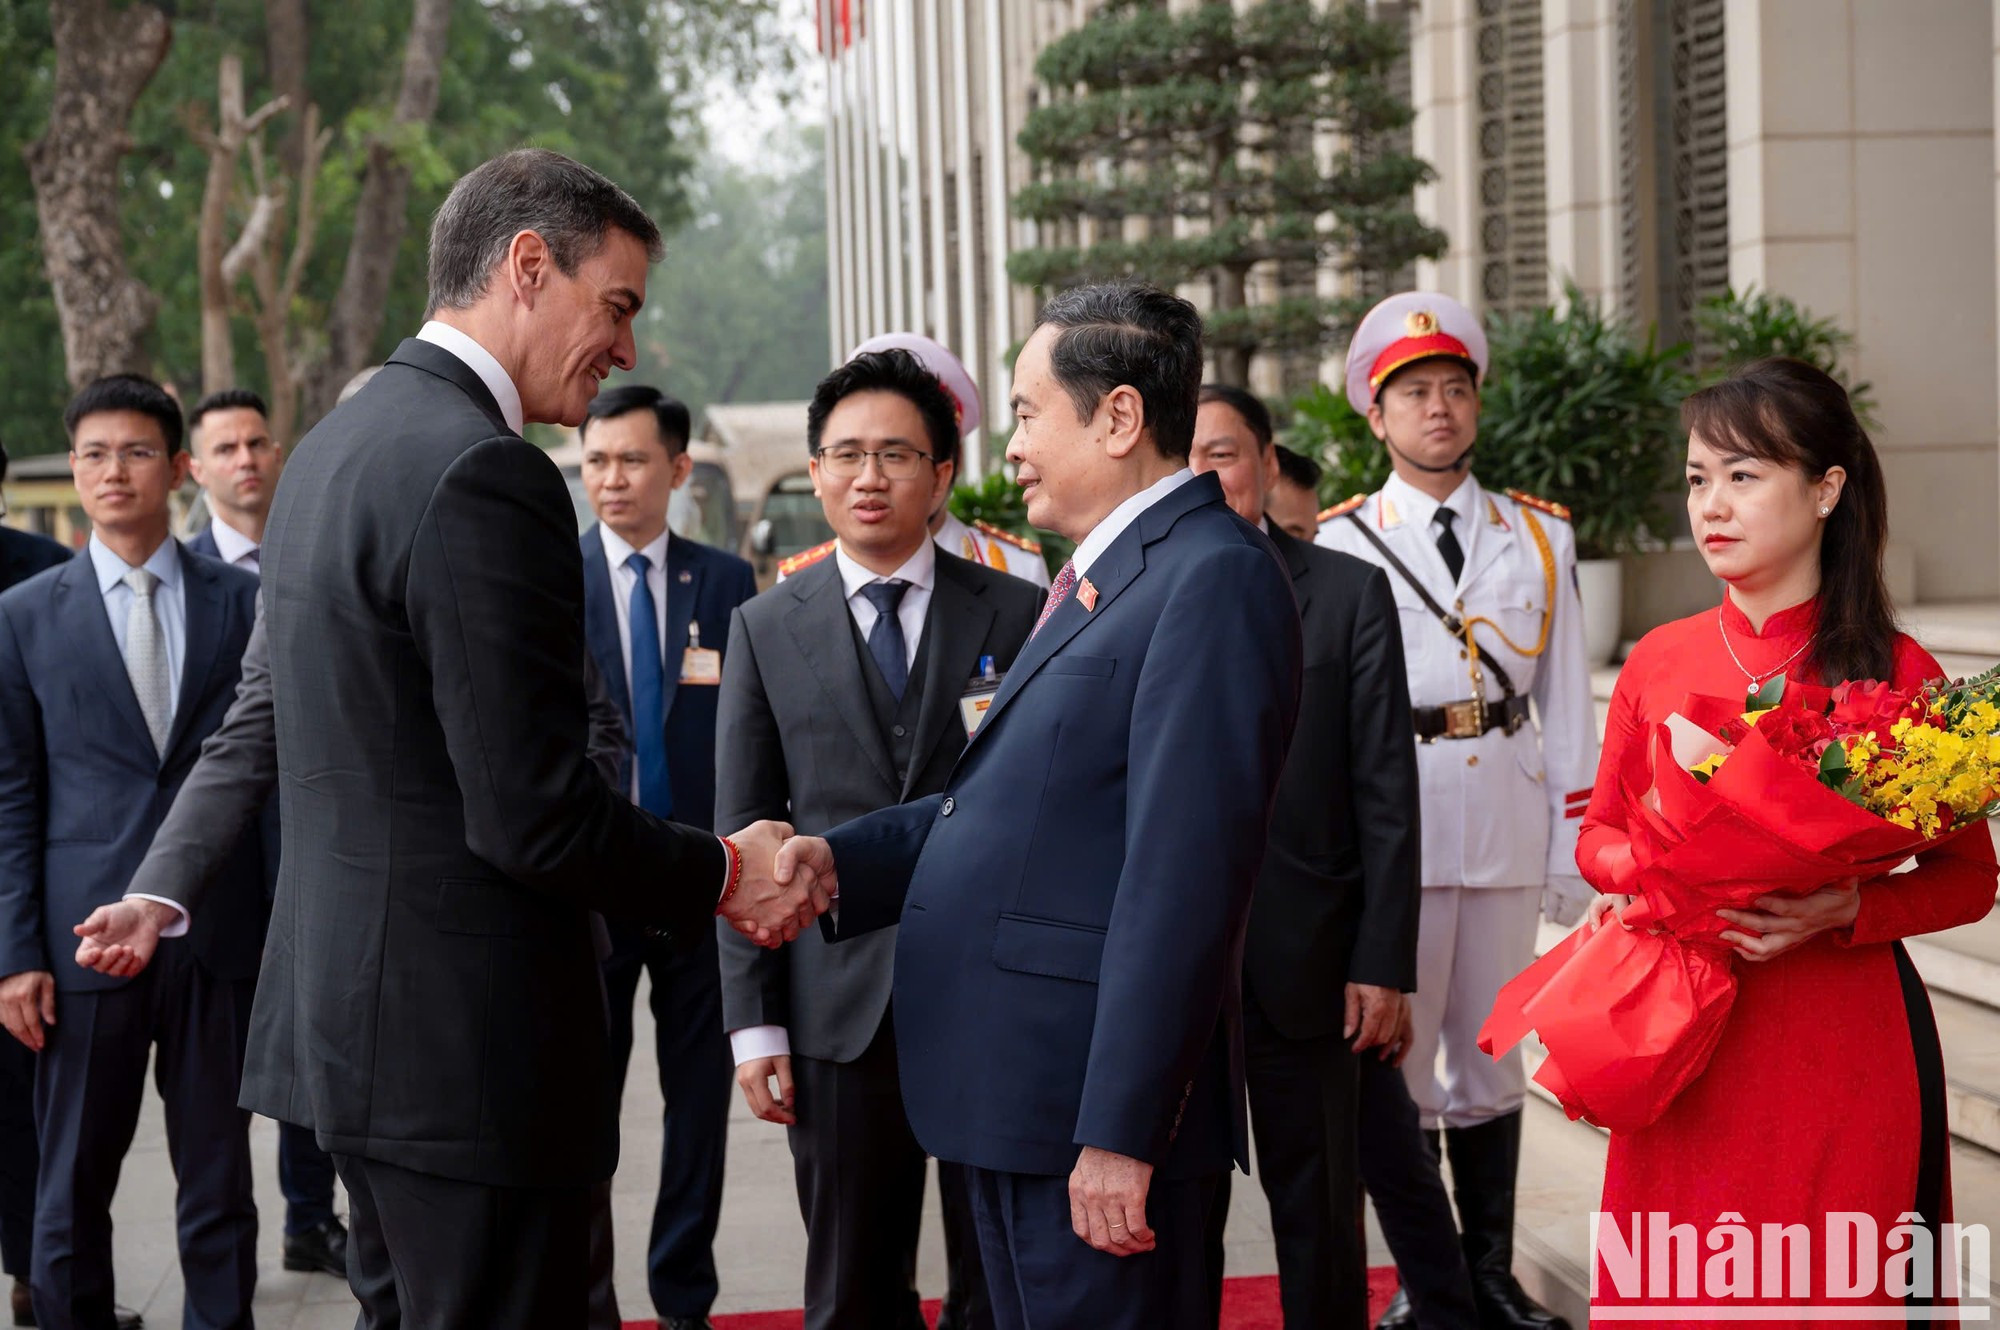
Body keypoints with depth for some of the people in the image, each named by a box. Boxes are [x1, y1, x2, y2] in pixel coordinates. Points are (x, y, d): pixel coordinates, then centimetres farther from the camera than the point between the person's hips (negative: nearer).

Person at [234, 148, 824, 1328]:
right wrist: (726, 876, -8)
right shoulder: (484, 477, -19)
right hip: (467, 1045, -10)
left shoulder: (337, 446, 12)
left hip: (347, 1004, 10)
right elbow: (534, 816, -21)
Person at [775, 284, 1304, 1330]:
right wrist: (845, 859, 4)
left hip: (1091, 1098, -10)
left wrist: (1120, 1130, -23)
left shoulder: (1213, 580, -15)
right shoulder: (1098, 578, 18)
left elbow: (1181, 878, -21)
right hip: (1012, 1089, 10)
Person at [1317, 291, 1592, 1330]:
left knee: (1490, 1052, 11)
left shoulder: (1539, 535, 9)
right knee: (1394, 1053, 2)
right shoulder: (1339, 544, 1)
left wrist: (1573, 845, 4)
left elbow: (1566, 702, 9)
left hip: (1506, 815, 3)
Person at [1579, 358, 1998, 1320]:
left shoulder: (1892, 671, -6)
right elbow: (1600, 837, 14)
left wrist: (1846, 910, -18)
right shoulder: (1659, 662, 4)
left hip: (1842, 1043, -3)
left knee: (1830, 1287, 4)